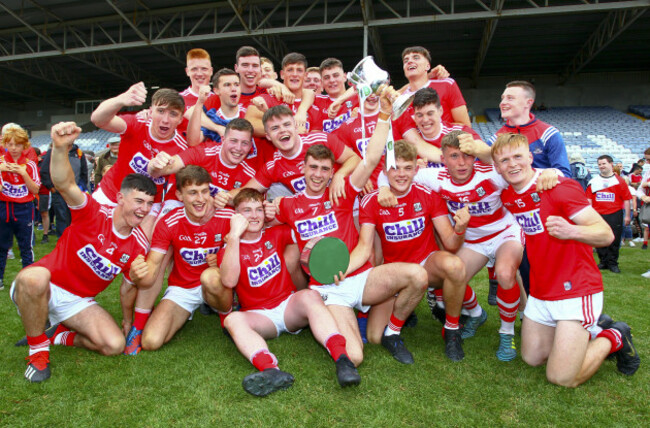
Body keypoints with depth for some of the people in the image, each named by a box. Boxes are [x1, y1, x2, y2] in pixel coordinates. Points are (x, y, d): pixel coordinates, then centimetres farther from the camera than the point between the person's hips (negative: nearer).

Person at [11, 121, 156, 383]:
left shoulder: (139, 245, -5)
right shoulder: (94, 213, -16)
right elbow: (65, 184, -37)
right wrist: (60, 148, -52)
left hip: (79, 301, 3)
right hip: (40, 289, -3)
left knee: (115, 345, -17)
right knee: (34, 276, -41)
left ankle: (58, 335, 10)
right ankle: (37, 350, -15)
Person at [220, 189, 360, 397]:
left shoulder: (275, 234, 10)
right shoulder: (229, 249, 2)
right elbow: (229, 281, -19)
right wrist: (234, 235, -22)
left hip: (290, 306, 1)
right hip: (258, 315, -1)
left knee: (309, 295, -31)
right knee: (233, 320, -31)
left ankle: (342, 360, -47)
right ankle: (272, 371, -56)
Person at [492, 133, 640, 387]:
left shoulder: (560, 187, -18)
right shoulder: (506, 197, 1)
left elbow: (606, 234, -22)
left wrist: (572, 231, -41)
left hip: (576, 291, -7)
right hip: (540, 293, 7)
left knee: (561, 378, -6)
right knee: (532, 358, 17)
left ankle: (614, 338, 19)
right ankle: (592, 330, 32)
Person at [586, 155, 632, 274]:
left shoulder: (619, 181, 2)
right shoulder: (593, 181, 6)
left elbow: (626, 199, 2)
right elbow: (589, 199, 8)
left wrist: (627, 216, -2)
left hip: (615, 214, -2)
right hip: (598, 215, 2)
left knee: (614, 240, 2)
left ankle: (613, 263, 13)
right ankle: (603, 262, 19)